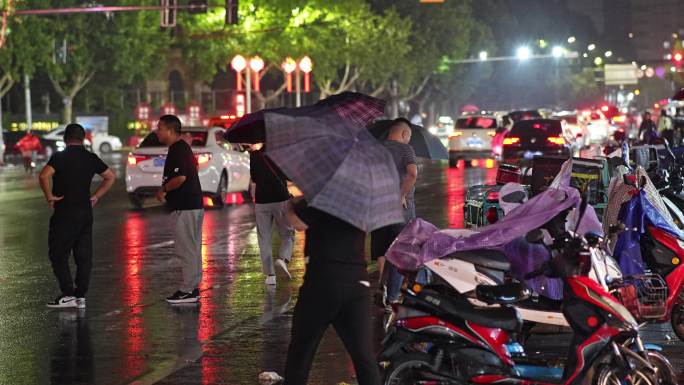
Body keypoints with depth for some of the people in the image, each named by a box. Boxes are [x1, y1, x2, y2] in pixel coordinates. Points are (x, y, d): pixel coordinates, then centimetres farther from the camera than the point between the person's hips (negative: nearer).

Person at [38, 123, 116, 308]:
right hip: (86, 213, 6)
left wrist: (49, 196, -13)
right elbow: (111, 176, 16)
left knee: (58, 254, 2)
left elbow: (44, 176, -26)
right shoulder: (90, 158, 7)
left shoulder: (60, 157, -10)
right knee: (83, 255, 9)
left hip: (64, 213, -6)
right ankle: (81, 296, 10)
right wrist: (96, 196, 15)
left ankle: (68, 294, -5)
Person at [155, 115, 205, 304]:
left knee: (186, 250, -6)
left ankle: (187, 291, -3)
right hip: (194, 205, 11)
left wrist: (163, 189, -11)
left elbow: (180, 177, -26)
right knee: (192, 249, 13)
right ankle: (193, 288, 18)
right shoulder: (182, 147, 17)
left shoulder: (177, 150, -16)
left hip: (184, 208, -11)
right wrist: (166, 189, 16)